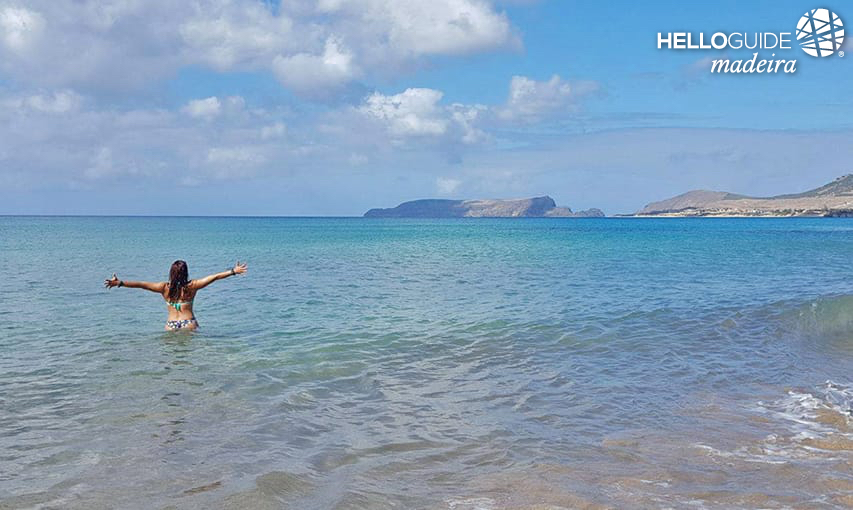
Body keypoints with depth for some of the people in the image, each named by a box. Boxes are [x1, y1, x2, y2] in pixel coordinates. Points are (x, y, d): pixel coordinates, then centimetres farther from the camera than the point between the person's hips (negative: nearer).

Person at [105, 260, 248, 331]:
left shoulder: (165, 287, -3)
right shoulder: (192, 286, -5)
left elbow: (141, 284, -5)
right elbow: (214, 277, -4)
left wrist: (120, 283, -1)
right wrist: (233, 271, -1)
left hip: (171, 325, 1)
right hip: (189, 323, -1)